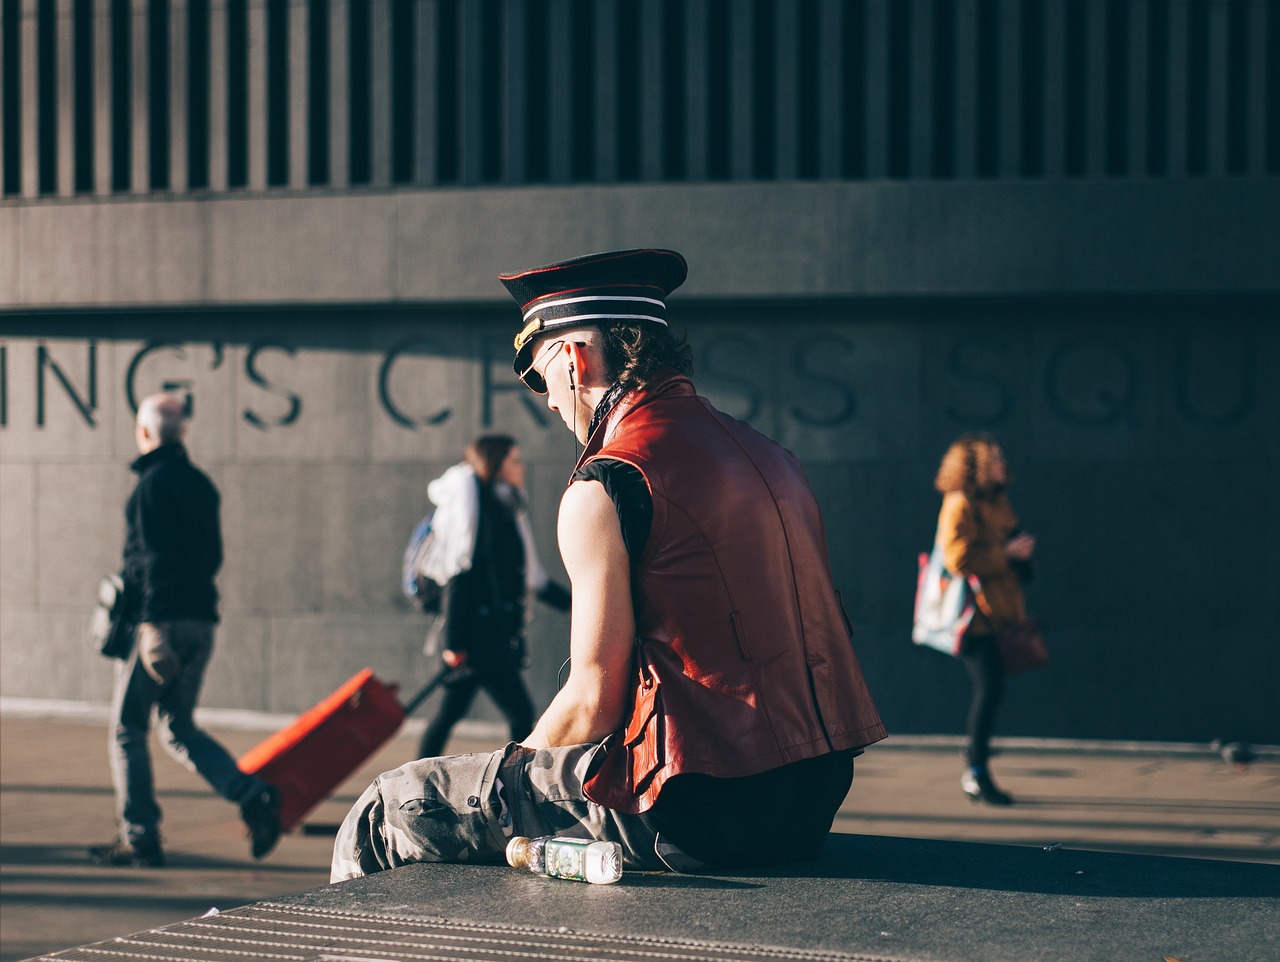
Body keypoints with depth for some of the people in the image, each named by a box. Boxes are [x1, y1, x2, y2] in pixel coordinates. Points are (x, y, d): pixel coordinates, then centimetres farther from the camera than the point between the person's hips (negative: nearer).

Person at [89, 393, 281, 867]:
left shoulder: (153, 483, -10)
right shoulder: (201, 484, 14)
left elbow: (156, 556, -18)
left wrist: (151, 621, -22)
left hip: (161, 619, -8)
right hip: (201, 622, 8)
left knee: (128, 729, 3)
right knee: (178, 728, 15)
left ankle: (139, 839, 3)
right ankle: (252, 795, -5)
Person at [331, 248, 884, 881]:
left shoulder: (607, 488, -11)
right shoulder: (765, 453, 14)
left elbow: (593, 704, -11)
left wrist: (517, 768, 8)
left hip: (700, 813, -9)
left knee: (388, 814, 1)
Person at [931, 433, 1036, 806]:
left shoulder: (998, 505, 18)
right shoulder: (960, 506, -10)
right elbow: (958, 558, -21)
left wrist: (1023, 550, 5)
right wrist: (1005, 553, -16)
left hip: (1000, 613, 9)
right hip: (975, 614, -9)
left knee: (991, 690, 11)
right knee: (990, 688, -14)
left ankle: (975, 772, 22)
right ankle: (976, 772, -6)